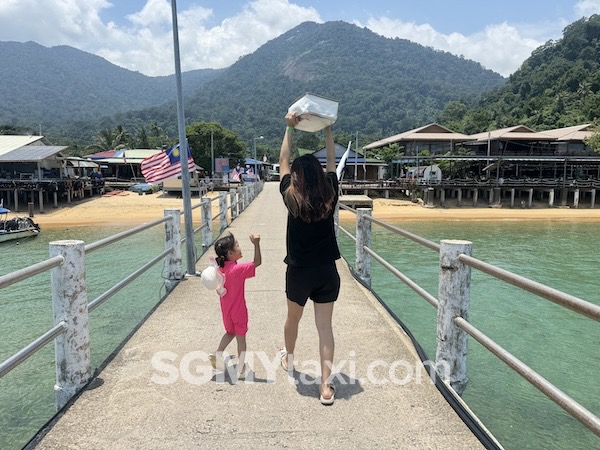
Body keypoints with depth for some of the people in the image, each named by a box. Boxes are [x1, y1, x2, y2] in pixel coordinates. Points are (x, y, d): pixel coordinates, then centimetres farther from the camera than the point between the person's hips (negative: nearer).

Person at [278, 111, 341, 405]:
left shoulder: (292, 198, -10)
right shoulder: (330, 196, -6)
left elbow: (283, 162, 1)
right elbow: (331, 163, 8)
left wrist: (290, 128, 4)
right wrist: (327, 129, 12)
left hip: (299, 272, -1)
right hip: (327, 271, 1)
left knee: (293, 319, 23)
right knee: (325, 327, 5)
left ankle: (289, 358, 49)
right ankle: (326, 386, 4)